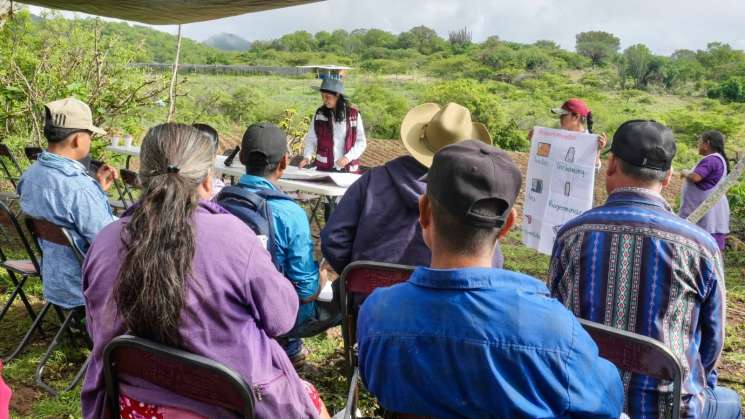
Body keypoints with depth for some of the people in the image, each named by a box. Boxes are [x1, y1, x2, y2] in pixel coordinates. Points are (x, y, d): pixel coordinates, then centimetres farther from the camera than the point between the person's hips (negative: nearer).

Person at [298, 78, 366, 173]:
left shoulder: (354, 115, -5)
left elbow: (361, 142, -2)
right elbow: (311, 139, 3)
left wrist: (348, 157, -16)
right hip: (324, 168, 1)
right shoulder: (319, 114, 0)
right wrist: (307, 156, -15)